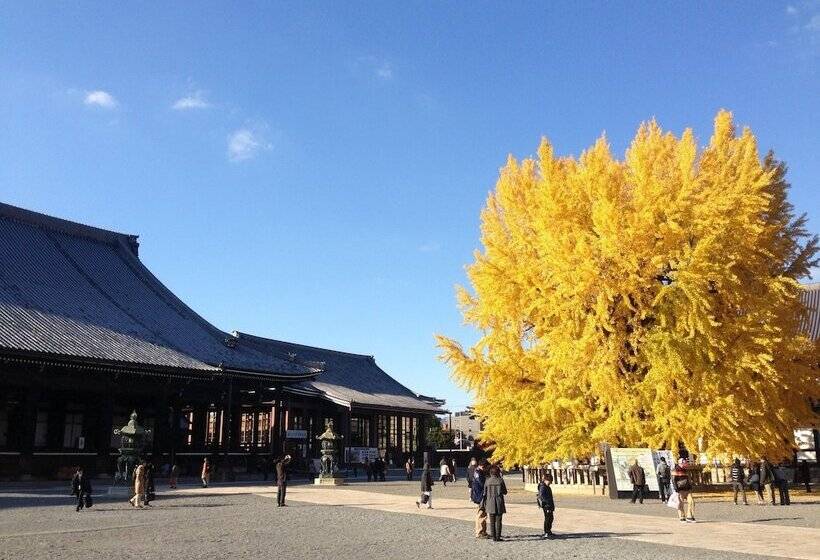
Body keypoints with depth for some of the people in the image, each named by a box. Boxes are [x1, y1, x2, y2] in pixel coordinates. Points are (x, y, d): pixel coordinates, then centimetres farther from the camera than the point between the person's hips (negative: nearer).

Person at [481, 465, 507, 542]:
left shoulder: (487, 481, -3)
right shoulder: (500, 480, -8)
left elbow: (484, 493, 2)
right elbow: (505, 492, 0)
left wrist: (483, 503, 10)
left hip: (490, 504, 2)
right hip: (499, 504, -2)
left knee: (492, 522, 10)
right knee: (498, 521, 5)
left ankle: (493, 537, 11)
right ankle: (498, 537, 5)